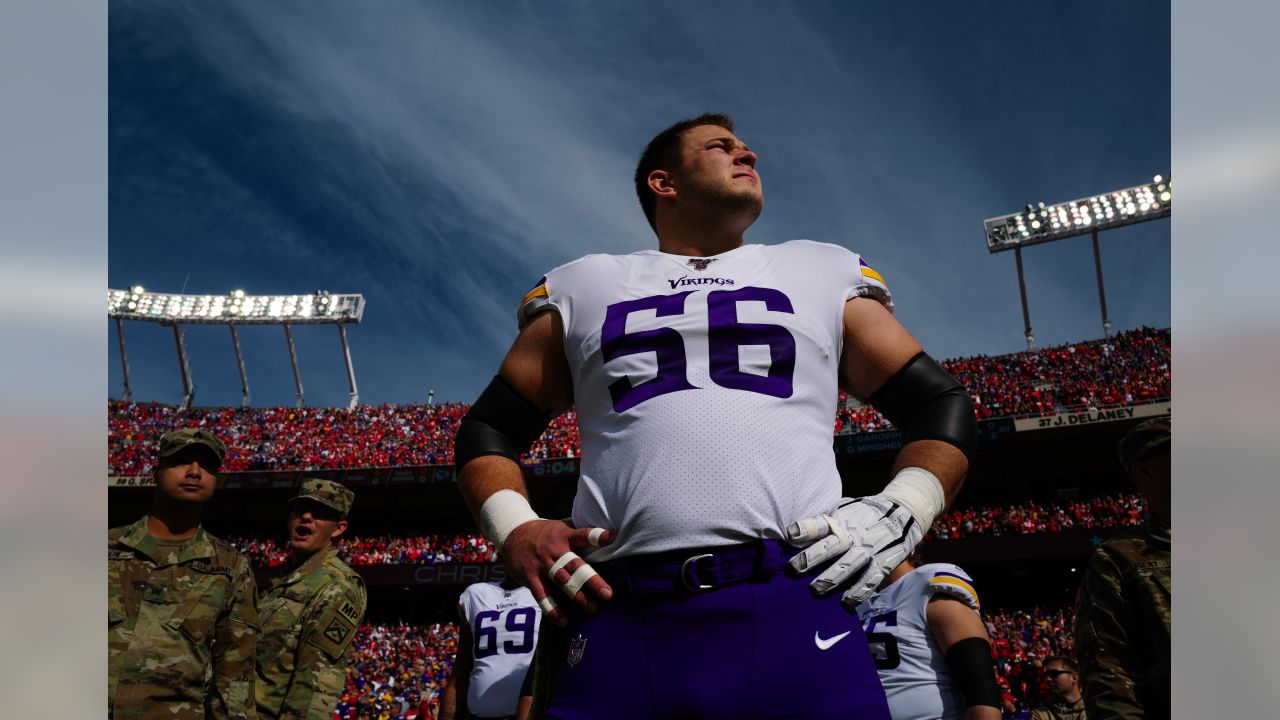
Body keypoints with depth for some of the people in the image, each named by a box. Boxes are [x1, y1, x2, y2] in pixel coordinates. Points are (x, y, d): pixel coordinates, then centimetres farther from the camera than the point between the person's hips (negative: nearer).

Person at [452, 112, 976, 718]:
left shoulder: (825, 275, 19)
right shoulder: (583, 288, 18)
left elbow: (940, 405, 19)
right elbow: (490, 427, 19)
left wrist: (903, 511, 0)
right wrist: (515, 529, 0)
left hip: (796, 613, 1)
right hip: (620, 621, 0)